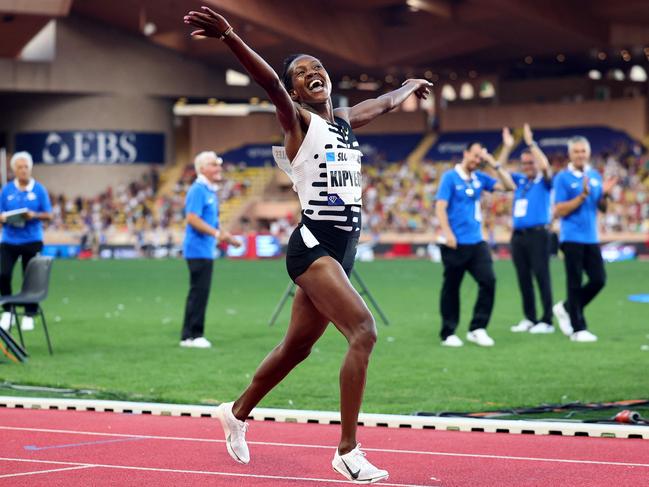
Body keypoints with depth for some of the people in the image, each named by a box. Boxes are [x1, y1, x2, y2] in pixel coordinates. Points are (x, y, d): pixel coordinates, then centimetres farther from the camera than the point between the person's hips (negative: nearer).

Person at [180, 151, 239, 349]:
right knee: (199, 292, -10)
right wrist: (217, 233, -26)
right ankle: (192, 335, -7)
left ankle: (190, 335, 15)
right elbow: (192, 218, -23)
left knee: (200, 293, 11)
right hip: (198, 249, -10)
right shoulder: (198, 190, -13)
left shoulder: (210, 191, 17)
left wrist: (226, 237, 17)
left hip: (206, 250, 10)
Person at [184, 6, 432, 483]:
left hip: (342, 249, 8)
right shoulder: (298, 121, -4)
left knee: (297, 346, 17)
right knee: (364, 331, -21)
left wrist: (410, 86, 55)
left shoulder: (345, 121, 16)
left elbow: (383, 103, 37)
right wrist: (228, 37, -40)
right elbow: (270, 82, -23)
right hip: (313, 245, -8)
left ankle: (238, 413, 38)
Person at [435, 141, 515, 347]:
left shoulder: (480, 178, 10)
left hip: (476, 242, 5)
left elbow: (509, 186, 10)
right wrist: (448, 233, -20)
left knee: (488, 281, -8)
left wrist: (495, 164, 0)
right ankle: (448, 333, 14)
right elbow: (440, 207, -10)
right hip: (456, 243, -5)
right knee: (451, 288, 4)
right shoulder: (450, 177, -5)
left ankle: (477, 329, 0)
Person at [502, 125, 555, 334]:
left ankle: (547, 321, -5)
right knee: (523, 278, 8)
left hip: (538, 234, -6)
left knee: (542, 277, -7)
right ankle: (529, 318, 16)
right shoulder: (520, 180, 16)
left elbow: (545, 166, -18)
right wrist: (507, 148, 4)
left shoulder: (544, 181, 1)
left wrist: (531, 143, -17)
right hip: (518, 235, 6)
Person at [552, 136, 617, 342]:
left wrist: (605, 195, -6)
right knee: (575, 283, -1)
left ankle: (566, 308, 23)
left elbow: (602, 209, 14)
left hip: (592, 238, 6)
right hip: (572, 238, -5)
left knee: (599, 280, 3)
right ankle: (578, 329, 6)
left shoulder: (595, 176, 10)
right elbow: (559, 211, -12)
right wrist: (582, 196, -19)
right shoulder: (563, 178, -6)